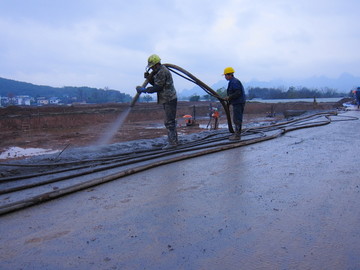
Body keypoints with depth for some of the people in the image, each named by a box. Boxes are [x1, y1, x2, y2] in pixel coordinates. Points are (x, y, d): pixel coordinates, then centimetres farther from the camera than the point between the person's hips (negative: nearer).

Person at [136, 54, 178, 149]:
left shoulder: (162, 72, -19)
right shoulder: (158, 71, 15)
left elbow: (157, 87, -21)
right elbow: (155, 83, 16)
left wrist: (144, 90, -16)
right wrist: (149, 77, -2)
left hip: (169, 99, -11)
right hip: (167, 99, 11)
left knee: (169, 122, -9)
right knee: (170, 121, 14)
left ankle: (172, 142, -6)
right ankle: (173, 141, 21)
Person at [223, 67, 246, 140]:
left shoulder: (234, 82, -14)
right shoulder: (232, 81, 19)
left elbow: (238, 93, -23)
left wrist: (229, 97, -18)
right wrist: (229, 98, 17)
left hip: (238, 103, -11)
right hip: (237, 103, 11)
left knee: (237, 119, -9)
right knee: (236, 119, 15)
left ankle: (237, 135, -6)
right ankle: (236, 134, 23)